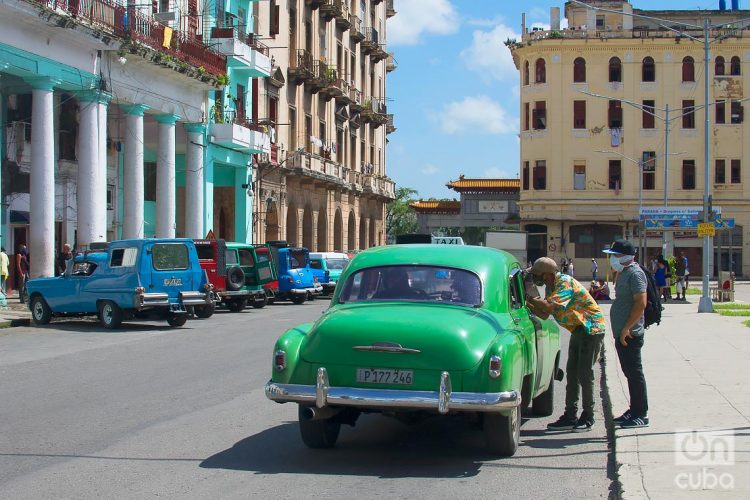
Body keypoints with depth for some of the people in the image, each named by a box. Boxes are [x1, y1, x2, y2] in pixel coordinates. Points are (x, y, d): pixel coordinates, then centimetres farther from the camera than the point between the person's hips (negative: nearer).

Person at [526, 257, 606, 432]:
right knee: (572, 372, 7)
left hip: (592, 328, -9)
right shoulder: (550, 286, 7)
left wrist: (528, 298, -25)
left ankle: (588, 418, 3)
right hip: (578, 329, 9)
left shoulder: (565, 283, -22)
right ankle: (570, 417, 10)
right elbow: (544, 314, 8)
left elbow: (549, 306, -34)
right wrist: (528, 305, -3)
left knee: (584, 374, -6)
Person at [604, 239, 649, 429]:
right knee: (629, 372, 15)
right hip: (621, 334, 10)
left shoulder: (635, 274, -15)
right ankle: (634, 410, 23)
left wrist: (627, 328, -24)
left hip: (630, 334, -10)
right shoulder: (624, 273, 16)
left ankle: (641, 415, -1)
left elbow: (641, 303, -23)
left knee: (634, 373, -6)